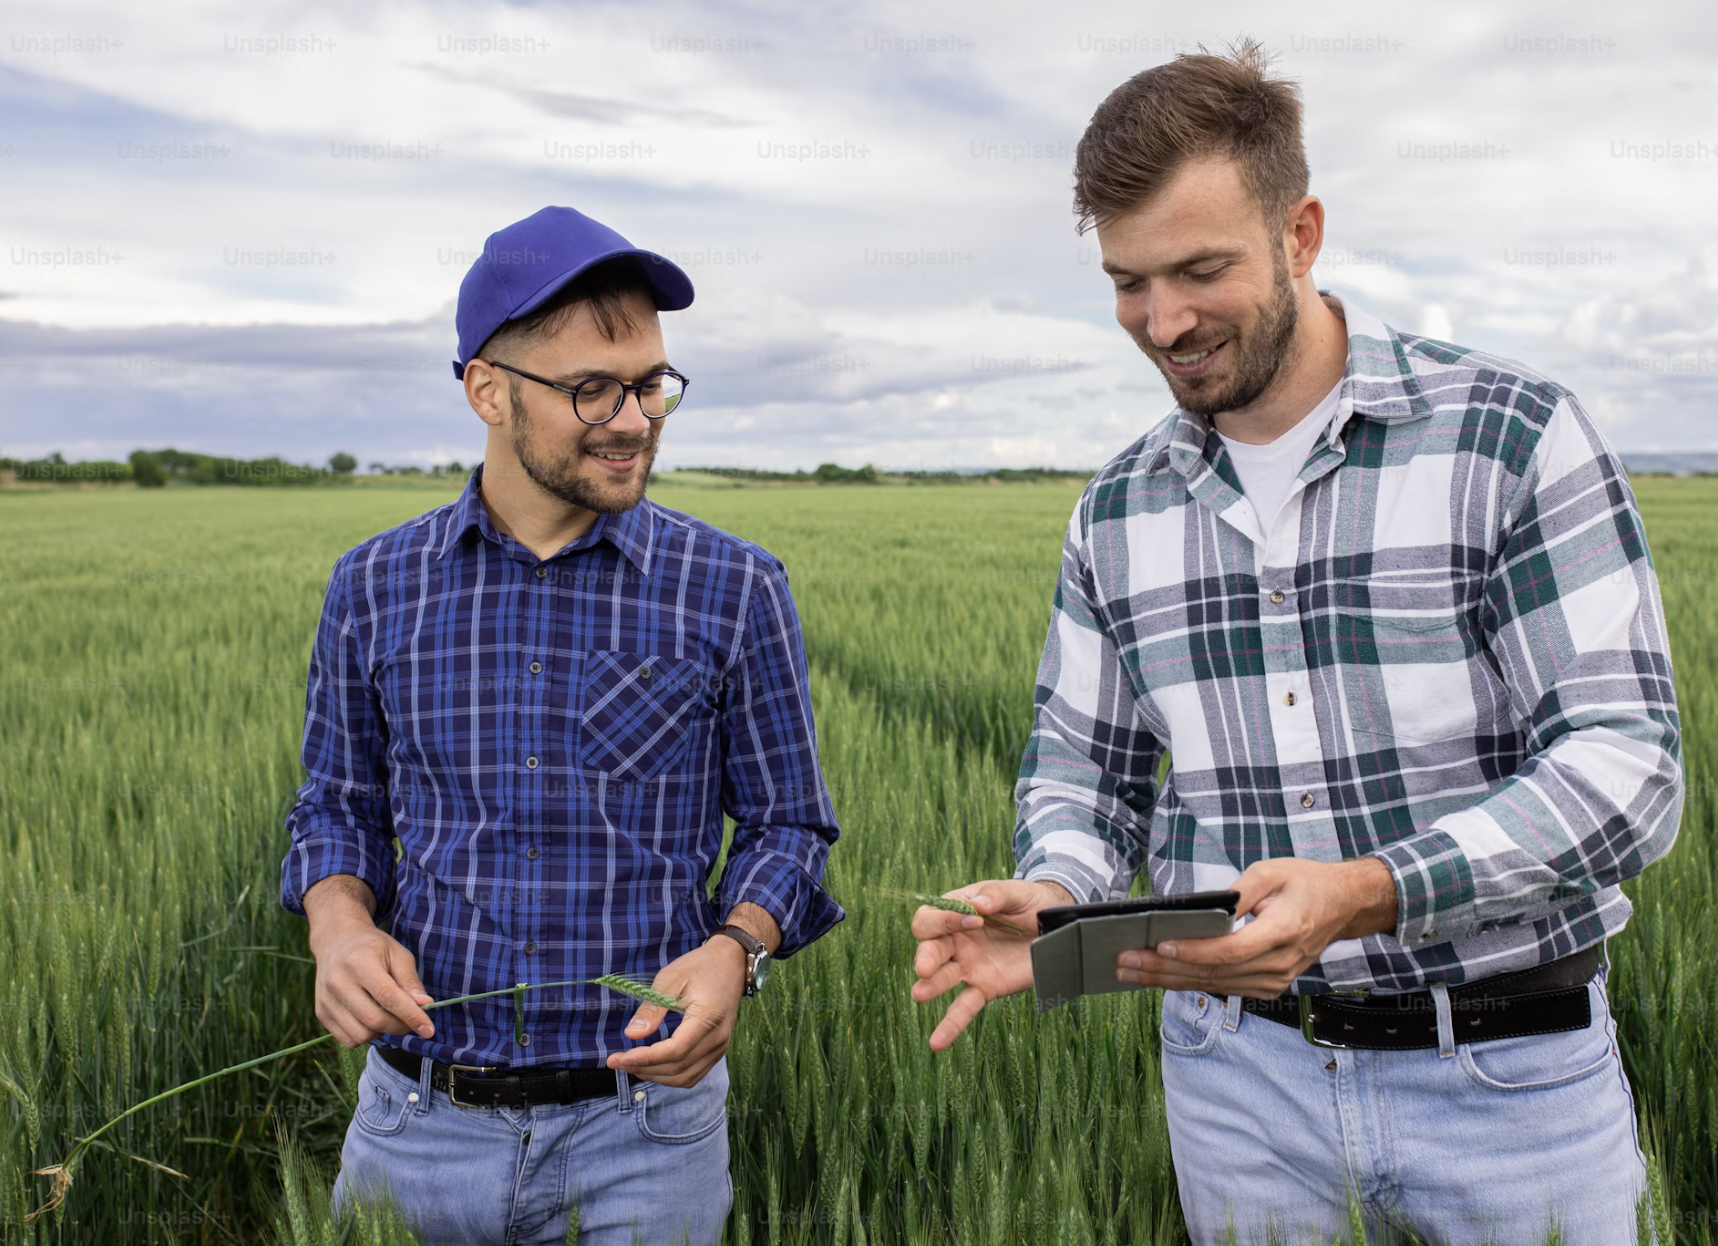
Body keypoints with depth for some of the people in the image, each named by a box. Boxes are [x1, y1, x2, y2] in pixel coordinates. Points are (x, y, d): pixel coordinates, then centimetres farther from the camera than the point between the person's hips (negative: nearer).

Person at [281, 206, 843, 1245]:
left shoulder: (734, 591, -5)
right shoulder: (375, 588, 1)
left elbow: (788, 823, 2)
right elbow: (339, 806, 11)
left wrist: (735, 952, -17)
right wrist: (340, 924, -10)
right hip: (418, 1117, 2)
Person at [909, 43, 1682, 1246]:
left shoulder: (1512, 436, -10)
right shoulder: (1118, 510, 4)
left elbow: (1624, 760, -15)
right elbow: (1083, 774, 10)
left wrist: (1366, 895, -29)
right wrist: (1053, 900, -13)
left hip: (1508, 1071, -3)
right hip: (1243, 1077, 3)